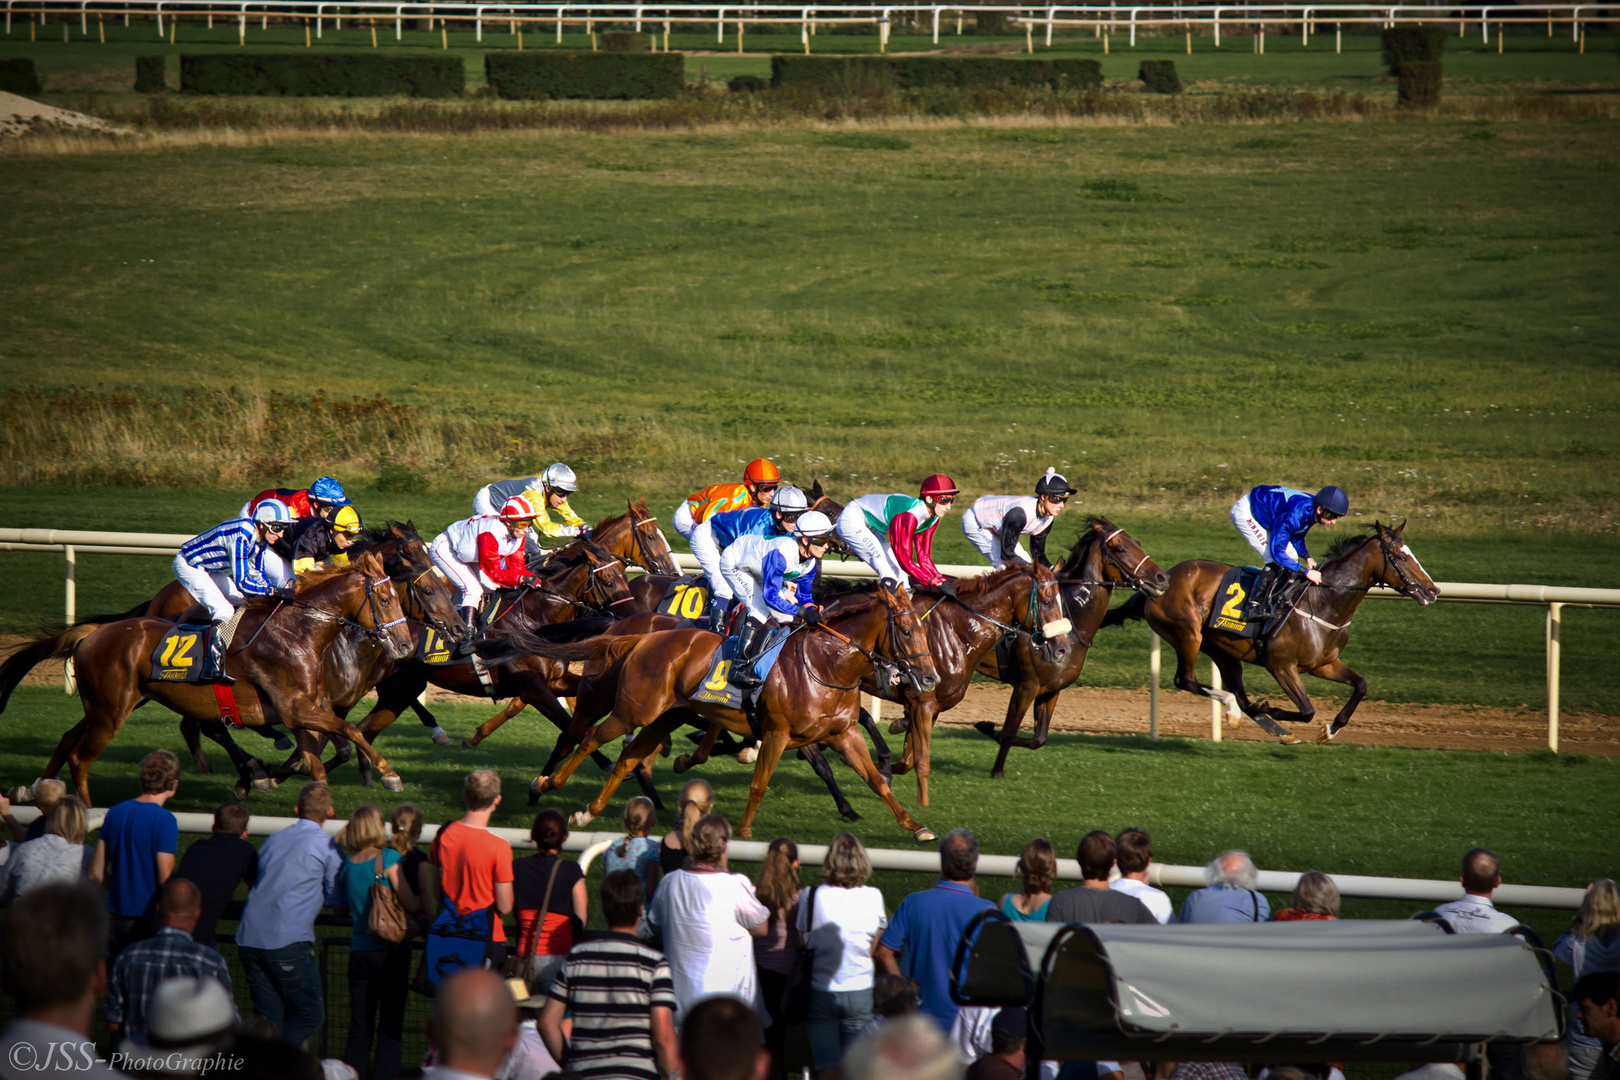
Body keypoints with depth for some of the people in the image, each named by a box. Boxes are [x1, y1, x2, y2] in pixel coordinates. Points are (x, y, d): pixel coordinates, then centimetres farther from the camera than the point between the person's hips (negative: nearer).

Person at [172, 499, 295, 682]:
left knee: (241, 603, 8)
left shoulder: (260, 538, -5)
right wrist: (274, 591, -35)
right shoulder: (242, 538, -33)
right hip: (188, 565, -10)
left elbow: (257, 574, 5)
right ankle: (214, 666, -20)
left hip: (208, 568, 10)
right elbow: (241, 583, -33)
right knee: (224, 611, -20)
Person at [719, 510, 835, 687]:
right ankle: (739, 666, -22)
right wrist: (801, 612, -48)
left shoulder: (810, 562, -16)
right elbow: (770, 596, -42)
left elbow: (804, 595, -4)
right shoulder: (780, 553, -42)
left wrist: (813, 611, -25)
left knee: (785, 617, -1)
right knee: (762, 610, -25)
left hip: (757, 571, 9)